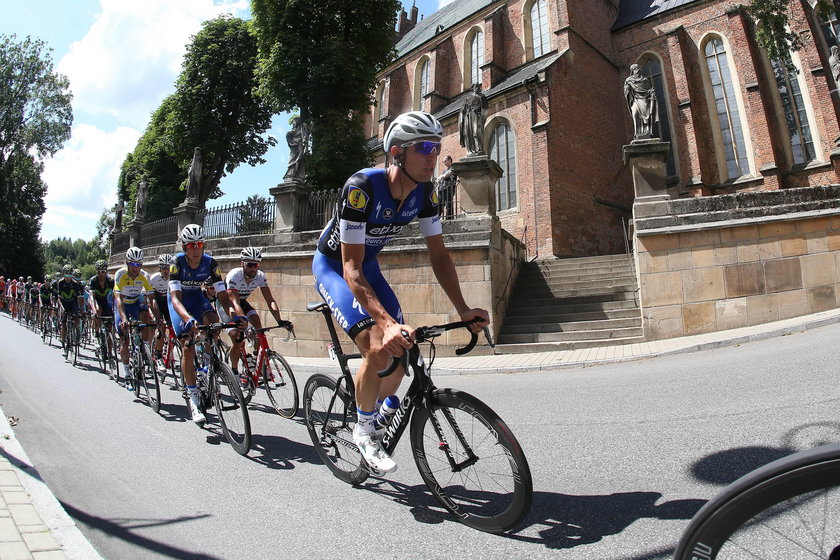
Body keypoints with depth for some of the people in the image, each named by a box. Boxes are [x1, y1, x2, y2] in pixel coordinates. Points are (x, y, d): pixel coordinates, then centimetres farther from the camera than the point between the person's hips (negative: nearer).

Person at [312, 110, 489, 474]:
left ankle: (378, 411, 27)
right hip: (333, 266, -6)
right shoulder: (362, 187, -33)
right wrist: (388, 323, -48)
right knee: (379, 350, -24)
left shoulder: (424, 191, -15)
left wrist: (463, 310, -20)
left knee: (402, 352, -2)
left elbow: (438, 254, -9)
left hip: (368, 266, 6)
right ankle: (364, 430, 3)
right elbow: (351, 269, -36)